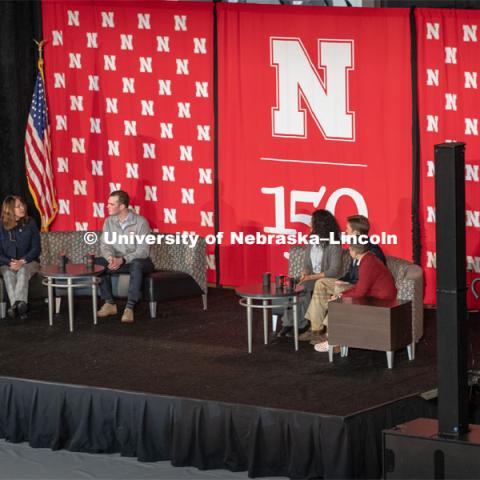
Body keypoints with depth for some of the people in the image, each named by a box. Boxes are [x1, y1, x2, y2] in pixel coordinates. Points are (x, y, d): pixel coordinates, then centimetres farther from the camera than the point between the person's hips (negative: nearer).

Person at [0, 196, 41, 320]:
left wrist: (22, 261, -17)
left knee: (23, 270, -36)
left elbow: (36, 248, -1)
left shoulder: (30, 224, 2)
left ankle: (16, 304, -57)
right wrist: (10, 263, -19)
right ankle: (20, 305, -52)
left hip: (28, 262, -1)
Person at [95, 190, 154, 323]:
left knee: (136, 264, -41)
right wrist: (110, 258, -27)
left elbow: (143, 250, -20)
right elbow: (104, 245, -3)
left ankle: (129, 307, -41)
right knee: (97, 263, -23)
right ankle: (109, 303, -16)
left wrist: (123, 260, -33)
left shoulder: (140, 222, -15)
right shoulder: (109, 222, 1)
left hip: (138, 261, -5)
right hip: (117, 261, 5)